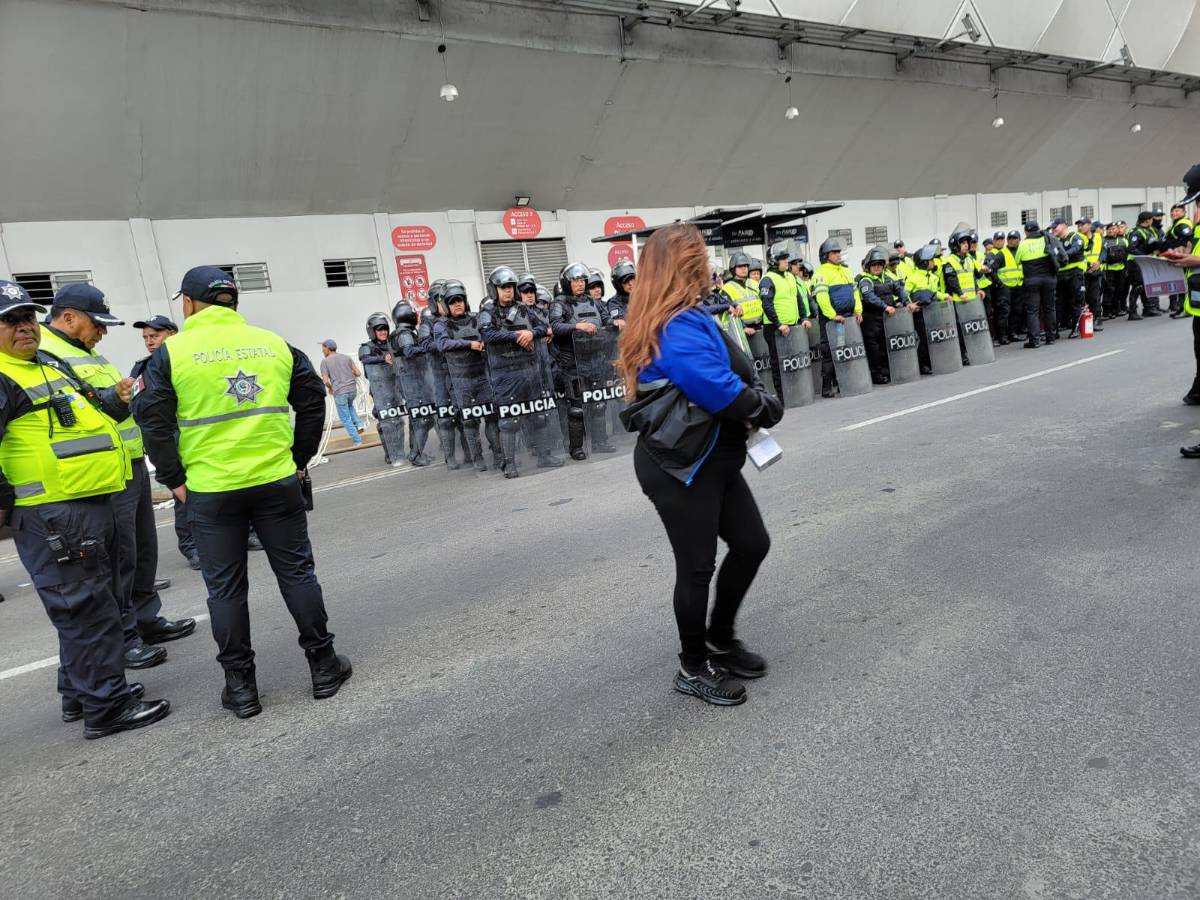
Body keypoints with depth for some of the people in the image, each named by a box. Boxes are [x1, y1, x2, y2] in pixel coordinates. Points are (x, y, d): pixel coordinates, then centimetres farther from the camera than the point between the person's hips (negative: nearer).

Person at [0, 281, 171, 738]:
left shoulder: (50, 366, 18)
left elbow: (83, 418, 31)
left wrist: (113, 400, 15)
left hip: (93, 508, 10)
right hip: (53, 517, -10)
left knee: (92, 606, 19)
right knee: (88, 609, -4)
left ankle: (81, 694, 33)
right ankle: (107, 706, 6)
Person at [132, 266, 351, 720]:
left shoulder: (171, 352, -2)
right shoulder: (274, 343, 6)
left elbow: (153, 420, -5)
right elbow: (312, 400, 8)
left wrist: (174, 479, 3)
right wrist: (299, 458, 14)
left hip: (209, 491, -2)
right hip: (278, 481, 2)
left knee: (225, 589, 9)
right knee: (297, 572, 12)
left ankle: (240, 687, 17)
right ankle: (324, 665, 18)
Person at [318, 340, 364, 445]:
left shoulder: (325, 362, -3)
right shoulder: (346, 357, 7)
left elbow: (325, 381, -10)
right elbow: (358, 373, 5)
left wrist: (330, 388, 10)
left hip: (339, 392, -4)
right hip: (352, 390, 4)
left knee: (345, 418, 9)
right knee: (349, 406, 33)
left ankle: (357, 440, 8)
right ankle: (359, 424, 15)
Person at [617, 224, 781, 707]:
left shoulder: (686, 319, 11)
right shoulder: (679, 327, -22)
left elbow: (733, 366, 13)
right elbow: (719, 390, -27)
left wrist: (756, 394, -5)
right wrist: (766, 408, -10)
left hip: (709, 459, 10)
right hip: (680, 467, -10)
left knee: (752, 543, 15)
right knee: (697, 565, 4)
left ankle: (720, 639, 33)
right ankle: (694, 668, 24)